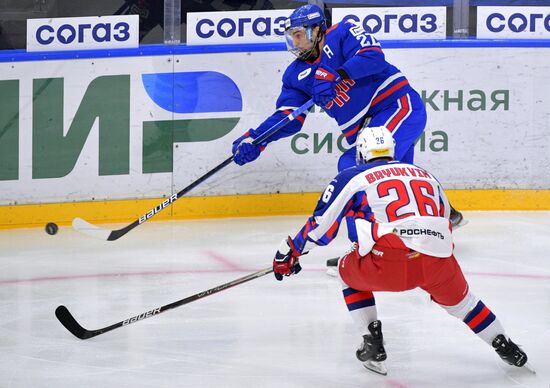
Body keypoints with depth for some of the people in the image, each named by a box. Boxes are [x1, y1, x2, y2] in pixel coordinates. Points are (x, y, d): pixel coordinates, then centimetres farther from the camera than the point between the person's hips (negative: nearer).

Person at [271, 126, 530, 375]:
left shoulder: (352, 177, 18)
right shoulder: (425, 175, 30)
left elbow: (321, 226, 17)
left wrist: (290, 252, 31)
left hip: (389, 263, -3)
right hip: (438, 261, 3)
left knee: (350, 273, 27)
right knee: (457, 297, 32)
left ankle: (373, 345, 18)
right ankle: (505, 347, 31)